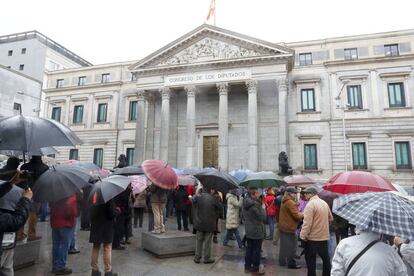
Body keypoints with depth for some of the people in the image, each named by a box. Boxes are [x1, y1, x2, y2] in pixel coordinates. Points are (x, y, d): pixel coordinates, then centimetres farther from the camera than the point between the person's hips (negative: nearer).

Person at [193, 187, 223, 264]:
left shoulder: (197, 197, -9)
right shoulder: (213, 199, -13)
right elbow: (220, 208, -3)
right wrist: (216, 217, 8)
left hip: (199, 223, 2)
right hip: (210, 224, -2)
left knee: (199, 240, 15)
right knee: (207, 241, 9)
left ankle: (197, 257, 21)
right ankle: (207, 258, 18)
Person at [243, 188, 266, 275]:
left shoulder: (245, 203, 4)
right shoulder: (256, 204, -24)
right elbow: (263, 217, -20)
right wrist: (263, 208, -7)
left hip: (248, 230, 8)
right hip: (257, 231, -8)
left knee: (249, 248, 17)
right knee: (256, 250, 6)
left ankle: (247, 266, 27)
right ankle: (255, 269, 16)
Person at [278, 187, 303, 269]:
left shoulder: (284, 201, 12)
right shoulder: (291, 202, -19)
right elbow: (296, 215, -20)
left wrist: (300, 213, 8)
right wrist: (303, 214, -6)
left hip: (283, 226, 9)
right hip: (289, 228, -9)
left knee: (284, 245, 16)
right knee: (291, 246, 1)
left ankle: (282, 261, 25)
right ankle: (291, 263, 9)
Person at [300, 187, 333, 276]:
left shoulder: (310, 204, -19)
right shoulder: (325, 203, 6)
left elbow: (307, 223, -23)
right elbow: (330, 218, 16)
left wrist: (303, 236, -18)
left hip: (312, 237, -7)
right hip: (324, 236, 7)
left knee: (310, 260, 5)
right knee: (326, 258, 18)